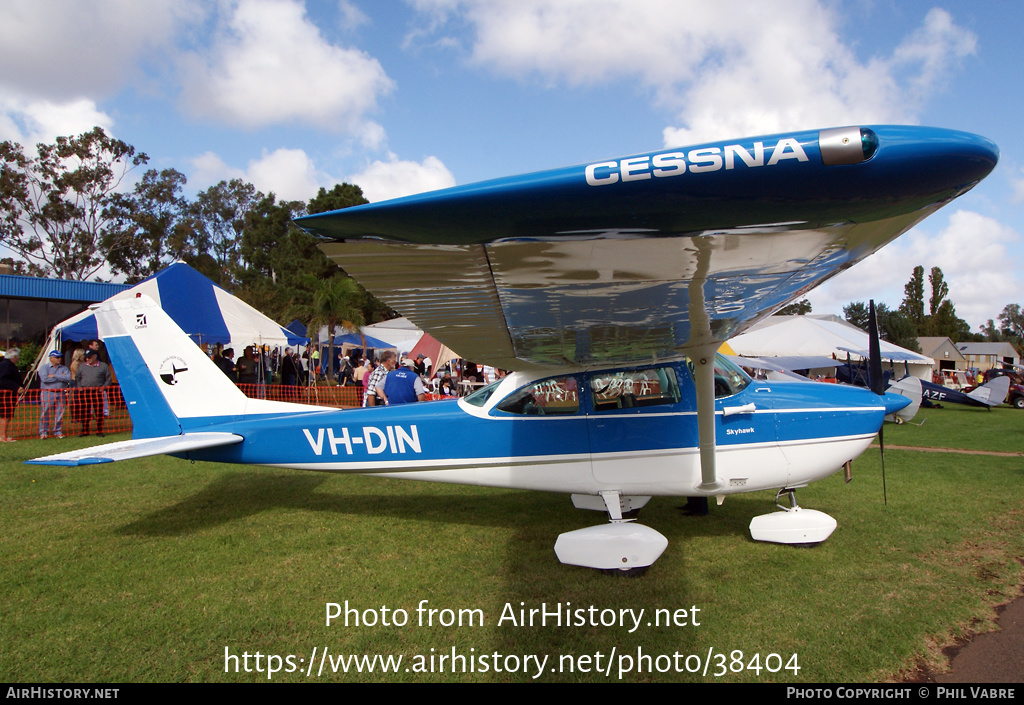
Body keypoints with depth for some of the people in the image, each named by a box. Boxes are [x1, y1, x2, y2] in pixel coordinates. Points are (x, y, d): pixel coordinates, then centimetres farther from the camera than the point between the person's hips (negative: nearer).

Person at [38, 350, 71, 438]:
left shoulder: (64, 368, 12)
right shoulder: (44, 367, 4)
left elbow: (68, 378, -8)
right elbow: (44, 378, -14)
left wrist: (54, 376, -10)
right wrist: (60, 377, -7)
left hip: (60, 394, 3)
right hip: (47, 393, -3)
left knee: (59, 414, 4)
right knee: (45, 414, -1)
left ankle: (58, 432, 11)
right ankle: (43, 432, 6)